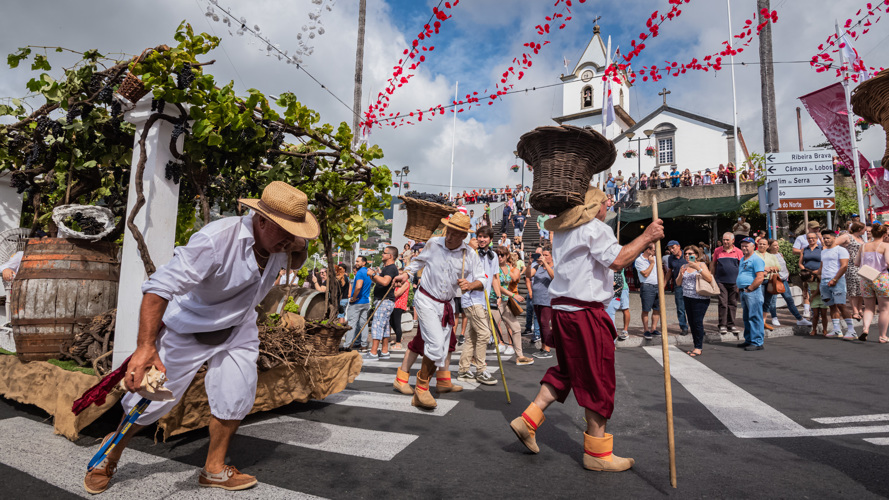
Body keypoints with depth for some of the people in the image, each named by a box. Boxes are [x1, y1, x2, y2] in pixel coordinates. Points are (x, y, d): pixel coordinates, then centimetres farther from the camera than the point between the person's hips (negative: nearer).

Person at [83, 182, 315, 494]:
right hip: (189, 329, -5)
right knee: (152, 398, 7)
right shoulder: (215, 240, -36)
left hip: (238, 330, 5)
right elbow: (160, 286, -39)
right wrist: (145, 346, -48)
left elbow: (296, 264, 9)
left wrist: (299, 247, -16)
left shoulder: (279, 242, -13)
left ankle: (214, 469, 20)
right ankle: (110, 455, 37)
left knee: (236, 398, -1)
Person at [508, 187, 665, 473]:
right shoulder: (595, 228, -7)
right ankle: (596, 452, 13)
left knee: (566, 371, 19)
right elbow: (617, 260, -18)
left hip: (562, 308, 9)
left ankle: (528, 420, 16)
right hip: (586, 312, -9)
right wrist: (646, 237, -10)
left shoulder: (562, 232, 21)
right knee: (598, 379, 2)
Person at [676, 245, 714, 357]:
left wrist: (698, 268, -21)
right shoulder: (684, 266, 12)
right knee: (691, 322, 8)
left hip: (700, 298, -6)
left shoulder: (701, 264, -3)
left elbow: (709, 279, -15)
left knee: (697, 322, -8)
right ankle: (696, 347, 18)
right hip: (687, 298, 6)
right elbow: (678, 283, 11)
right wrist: (681, 274, -8)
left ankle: (699, 347, 1)